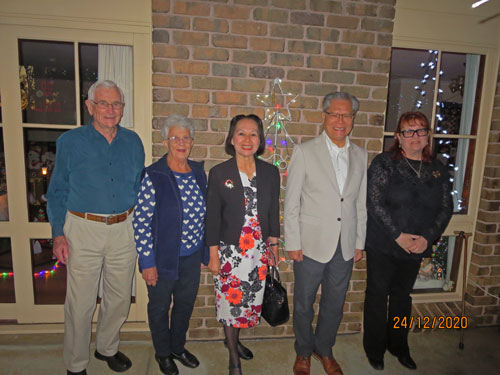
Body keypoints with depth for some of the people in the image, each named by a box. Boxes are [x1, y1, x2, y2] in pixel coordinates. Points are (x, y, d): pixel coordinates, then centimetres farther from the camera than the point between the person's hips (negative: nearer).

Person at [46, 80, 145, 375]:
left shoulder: (133, 142, 6)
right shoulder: (71, 141, -1)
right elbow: (58, 191, 1)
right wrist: (58, 235, -5)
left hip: (125, 229, 3)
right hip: (84, 229, -3)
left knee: (120, 297, 15)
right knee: (81, 303, 5)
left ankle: (107, 348, 40)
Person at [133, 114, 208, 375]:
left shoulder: (199, 172, 0)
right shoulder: (153, 176, -18)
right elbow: (141, 222, -17)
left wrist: (206, 249, 11)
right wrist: (147, 262, -15)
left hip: (192, 256, 5)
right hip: (163, 257, -5)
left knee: (185, 304, 21)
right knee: (160, 307, 17)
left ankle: (178, 347, 47)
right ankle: (163, 353, 42)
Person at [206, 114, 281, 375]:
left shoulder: (271, 172, -1)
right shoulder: (219, 173, -9)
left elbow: (274, 212, 6)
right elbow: (212, 216, -7)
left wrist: (273, 247, 7)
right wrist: (213, 255, -7)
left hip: (259, 251, 3)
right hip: (230, 250, -3)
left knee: (251, 300, 16)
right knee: (230, 300, 9)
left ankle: (233, 340, 46)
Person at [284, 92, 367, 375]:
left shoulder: (361, 156, 5)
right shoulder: (304, 152, -8)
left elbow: (361, 204, 9)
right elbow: (291, 203, -8)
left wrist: (359, 243, 9)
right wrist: (293, 243, -9)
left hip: (345, 247, 4)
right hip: (311, 245, -3)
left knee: (335, 305, 19)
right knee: (304, 304, 13)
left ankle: (325, 350, 43)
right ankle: (304, 352, 38)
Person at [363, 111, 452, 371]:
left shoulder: (438, 170, 4)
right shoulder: (384, 163, -9)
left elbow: (446, 208, 3)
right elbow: (374, 202, -15)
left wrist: (428, 237, -11)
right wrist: (398, 235, -18)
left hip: (416, 247, 4)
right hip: (382, 244, -4)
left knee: (402, 295, 19)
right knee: (378, 294, 9)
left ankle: (399, 345, 38)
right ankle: (374, 349, 28)